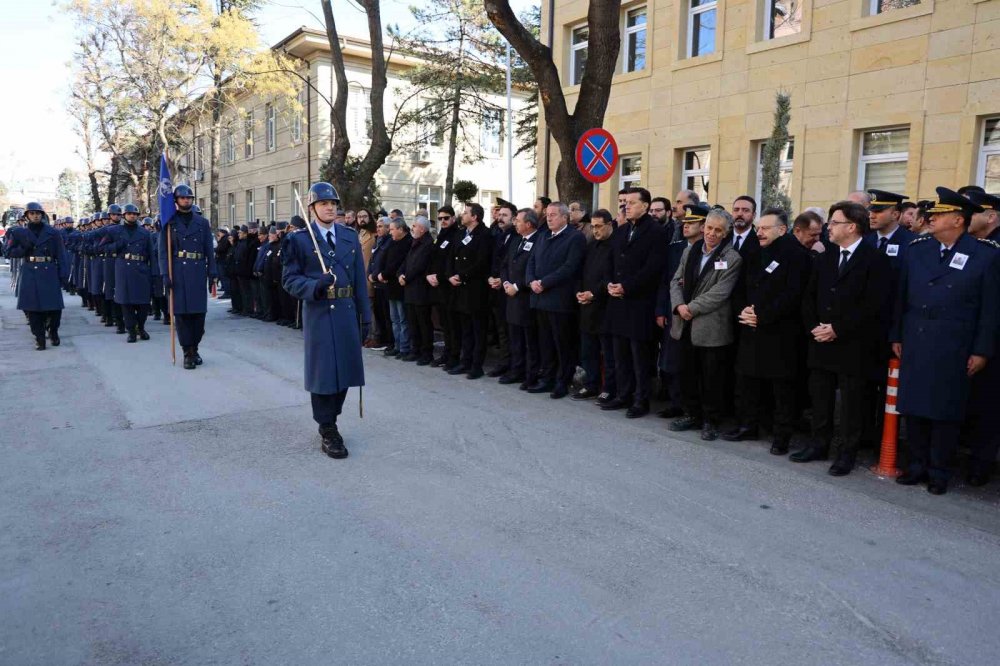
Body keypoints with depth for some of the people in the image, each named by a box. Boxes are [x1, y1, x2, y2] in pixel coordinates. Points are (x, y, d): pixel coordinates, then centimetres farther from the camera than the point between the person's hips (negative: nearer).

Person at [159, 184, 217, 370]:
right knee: (181, 312, -1)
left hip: (198, 272, 2)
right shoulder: (169, 223, 5)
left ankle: (194, 348, 19)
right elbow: (163, 251, 1)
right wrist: (165, 274, -9)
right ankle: (188, 353, 5)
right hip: (178, 272, -2)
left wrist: (212, 273, 2)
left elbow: (209, 250, 9)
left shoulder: (202, 222, 11)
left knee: (199, 312, 3)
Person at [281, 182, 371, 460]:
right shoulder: (300, 239, -2)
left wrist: (365, 316, 6)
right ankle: (328, 431, 13)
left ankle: (329, 420, 31)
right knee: (323, 371, 1)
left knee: (345, 369, 11)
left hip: (347, 312, 4)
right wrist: (314, 287, -24)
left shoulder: (351, 236, 10)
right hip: (318, 314, -4)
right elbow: (290, 279, -4)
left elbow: (360, 279, 9)